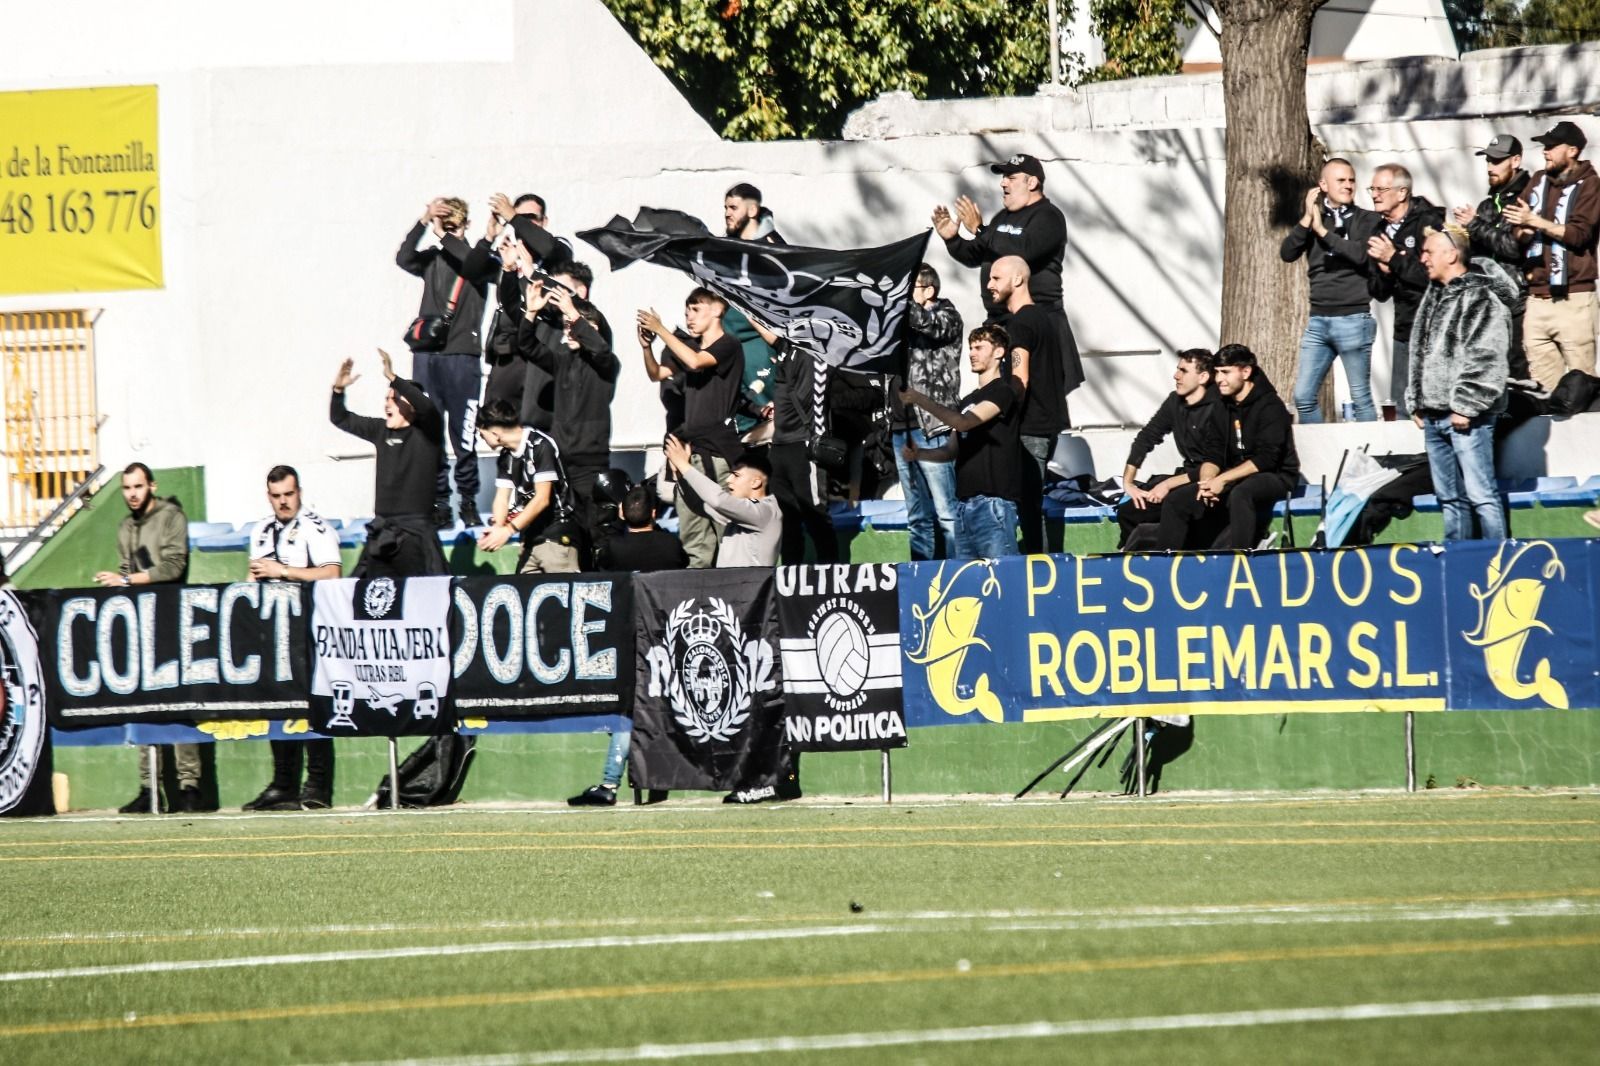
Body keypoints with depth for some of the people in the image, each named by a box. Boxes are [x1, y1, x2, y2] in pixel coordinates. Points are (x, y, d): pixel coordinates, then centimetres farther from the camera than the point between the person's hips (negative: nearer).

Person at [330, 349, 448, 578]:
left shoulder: (426, 432, -2)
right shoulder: (381, 431, 13)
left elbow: (427, 408, -23)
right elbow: (341, 420, 21)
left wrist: (393, 378, -28)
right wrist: (338, 389, 3)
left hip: (414, 532, -6)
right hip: (381, 532, 6)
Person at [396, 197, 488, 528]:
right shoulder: (432, 258, 12)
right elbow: (404, 259, -4)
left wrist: (443, 234, -11)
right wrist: (423, 223, -15)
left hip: (462, 355, -3)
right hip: (427, 354, 3)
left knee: (463, 435, -3)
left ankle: (468, 503, 6)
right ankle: (438, 505, 3)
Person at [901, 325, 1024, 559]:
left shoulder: (1003, 392, -4)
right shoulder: (968, 401, 23)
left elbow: (963, 423, -16)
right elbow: (954, 450, 22)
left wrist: (920, 399, -17)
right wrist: (919, 453, 4)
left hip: (994, 502, -8)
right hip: (965, 504, 8)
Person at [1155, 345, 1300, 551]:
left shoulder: (1269, 406, -12)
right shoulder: (1224, 406, 10)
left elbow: (1266, 458, -19)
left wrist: (1222, 480, -20)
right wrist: (1209, 481, -8)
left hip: (1275, 477, -7)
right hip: (1236, 478, 7)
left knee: (1240, 494, -41)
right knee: (1176, 501, -5)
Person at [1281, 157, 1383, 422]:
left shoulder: (1367, 220, 2)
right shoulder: (1313, 218, 13)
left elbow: (1361, 254, -16)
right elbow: (1287, 253, 2)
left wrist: (1323, 231, -11)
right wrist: (1306, 219, -8)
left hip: (1353, 318, -4)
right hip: (1318, 320, 4)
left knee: (1361, 398, -3)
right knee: (1303, 396, 2)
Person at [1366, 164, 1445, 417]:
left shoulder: (1429, 222, -10)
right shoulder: (1381, 233, 12)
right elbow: (1379, 292, 13)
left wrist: (1394, 259, -19)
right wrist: (1384, 272, -8)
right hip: (1405, 329, 7)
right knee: (1402, 406, 8)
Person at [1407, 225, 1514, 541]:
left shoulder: (1483, 296, -9)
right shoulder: (1434, 296, 19)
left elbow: (1486, 360, -16)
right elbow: (1419, 354, 23)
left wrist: (1466, 407, -19)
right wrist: (1417, 404, 15)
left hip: (1466, 418, -9)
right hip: (1433, 416, 9)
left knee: (1480, 495, -10)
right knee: (1450, 498, 10)